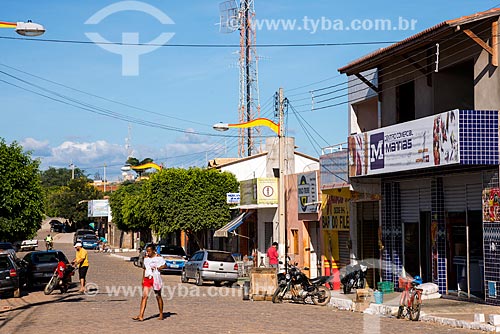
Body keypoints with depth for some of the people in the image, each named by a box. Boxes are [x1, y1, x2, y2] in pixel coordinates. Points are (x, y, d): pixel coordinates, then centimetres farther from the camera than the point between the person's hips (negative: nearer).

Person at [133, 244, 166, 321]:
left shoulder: (158, 257, -4)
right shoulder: (146, 258, 11)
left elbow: (164, 265, -5)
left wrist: (157, 268, -20)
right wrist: (143, 279, 15)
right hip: (147, 278, 4)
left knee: (158, 296, 7)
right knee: (144, 296, -7)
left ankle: (161, 315, 19)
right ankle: (141, 316, -13)